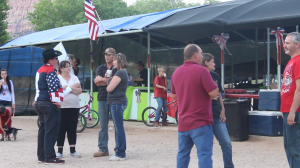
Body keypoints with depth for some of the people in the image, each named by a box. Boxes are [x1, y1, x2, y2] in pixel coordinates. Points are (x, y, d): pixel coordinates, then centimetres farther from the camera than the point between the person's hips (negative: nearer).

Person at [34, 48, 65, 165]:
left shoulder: (40, 70, 18)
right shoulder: (50, 71, -13)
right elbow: (53, 88, -20)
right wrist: (57, 101, -17)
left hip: (39, 103, 10)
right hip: (49, 104, -10)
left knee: (43, 131, 14)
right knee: (51, 132, -8)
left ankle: (41, 156, 18)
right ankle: (50, 158, -8)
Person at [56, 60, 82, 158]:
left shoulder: (74, 78, 13)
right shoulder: (57, 78, 2)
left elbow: (79, 91, 0)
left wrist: (69, 88, -11)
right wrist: (73, 86, -8)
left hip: (74, 107, 4)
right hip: (62, 107, -4)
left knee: (72, 129, 6)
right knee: (61, 129, -3)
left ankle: (72, 150, 12)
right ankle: (59, 151, 4)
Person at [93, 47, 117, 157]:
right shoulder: (100, 68, 16)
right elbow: (96, 80, 2)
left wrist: (102, 80, -5)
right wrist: (108, 79, -8)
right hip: (102, 99, 4)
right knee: (103, 125, 5)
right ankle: (103, 149, 8)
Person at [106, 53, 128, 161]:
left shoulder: (120, 73, -15)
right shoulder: (124, 72, 17)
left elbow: (109, 88, -17)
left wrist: (109, 81, 3)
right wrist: (110, 79, 7)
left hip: (117, 103, -11)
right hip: (120, 102, 11)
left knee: (119, 128, -7)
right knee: (118, 128, 14)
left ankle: (120, 154, -4)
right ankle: (119, 151, 20)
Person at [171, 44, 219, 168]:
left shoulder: (176, 72, 9)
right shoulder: (201, 70, -14)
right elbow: (214, 93, -15)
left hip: (183, 122, 7)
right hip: (200, 122, -7)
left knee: (183, 153, 14)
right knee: (204, 154, -6)